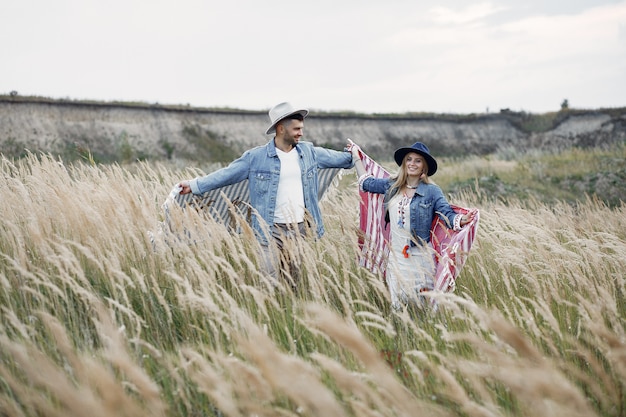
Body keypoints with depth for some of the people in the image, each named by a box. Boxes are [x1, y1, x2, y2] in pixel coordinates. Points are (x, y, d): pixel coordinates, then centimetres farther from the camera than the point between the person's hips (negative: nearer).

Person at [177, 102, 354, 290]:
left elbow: (337, 158, 21)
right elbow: (226, 174, -3)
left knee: (297, 284, 10)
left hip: (303, 229, 4)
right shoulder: (256, 157, -3)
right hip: (273, 231, -3)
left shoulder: (309, 152, 8)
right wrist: (194, 185, -8)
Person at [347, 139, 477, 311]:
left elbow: (448, 215, -13)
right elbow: (366, 183, 22)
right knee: (397, 306, 11)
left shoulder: (431, 191, -5)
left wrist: (462, 220, -35)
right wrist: (356, 157, 27)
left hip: (420, 257, -4)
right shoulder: (392, 186, 8)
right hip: (396, 256, 4)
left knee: (420, 305, 0)